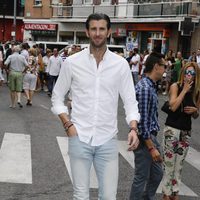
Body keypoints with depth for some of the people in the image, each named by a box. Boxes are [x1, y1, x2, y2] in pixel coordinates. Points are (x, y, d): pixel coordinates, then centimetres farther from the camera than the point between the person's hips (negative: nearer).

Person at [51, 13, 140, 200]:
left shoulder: (121, 64, -1)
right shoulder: (72, 62, -2)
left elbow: (130, 101, 1)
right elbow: (57, 97, 7)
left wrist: (133, 128, -15)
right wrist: (68, 125, -6)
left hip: (108, 140, 1)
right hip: (79, 138, 0)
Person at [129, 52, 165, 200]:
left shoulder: (151, 86, 9)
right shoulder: (144, 88, -22)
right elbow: (142, 121, -24)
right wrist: (151, 147, -21)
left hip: (151, 137, 10)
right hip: (144, 139, -10)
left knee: (157, 174, 20)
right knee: (142, 177, 4)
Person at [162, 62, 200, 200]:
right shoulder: (176, 86, -7)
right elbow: (173, 106, -21)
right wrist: (185, 90, -17)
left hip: (186, 131, 4)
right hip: (172, 129, -4)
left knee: (179, 164, 11)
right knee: (169, 163, 0)